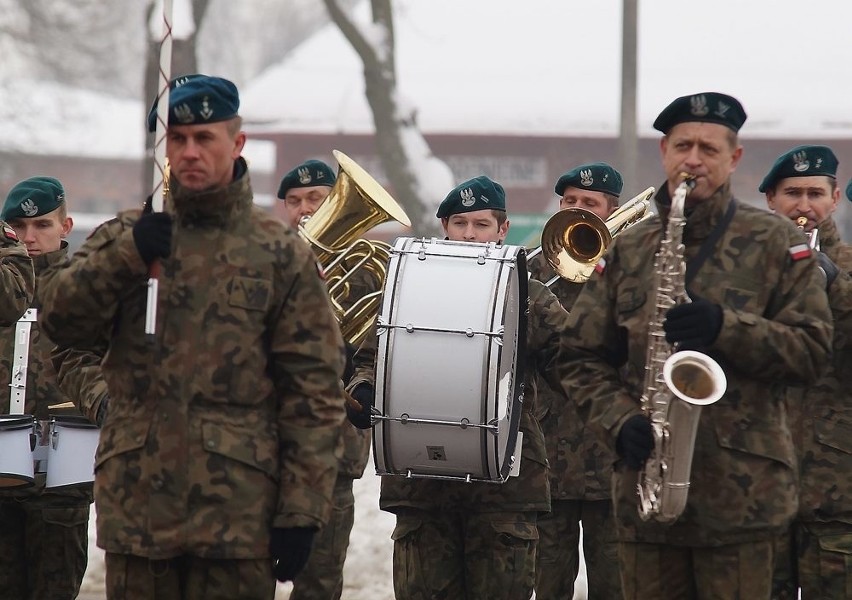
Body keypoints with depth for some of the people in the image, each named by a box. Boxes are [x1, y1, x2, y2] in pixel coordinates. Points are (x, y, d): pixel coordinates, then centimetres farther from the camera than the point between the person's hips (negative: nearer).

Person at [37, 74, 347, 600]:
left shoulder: (280, 254, 2)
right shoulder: (125, 237, 11)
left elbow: (314, 390, -1)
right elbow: (62, 320, -1)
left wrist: (302, 511, -7)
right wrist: (126, 256, -16)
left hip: (238, 512, -2)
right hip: (136, 503, 3)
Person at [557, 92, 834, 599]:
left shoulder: (776, 244, 3)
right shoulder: (625, 252, 12)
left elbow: (813, 350, -4)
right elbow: (583, 358, 11)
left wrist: (725, 328, -19)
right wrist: (622, 420, -8)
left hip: (743, 490, -3)